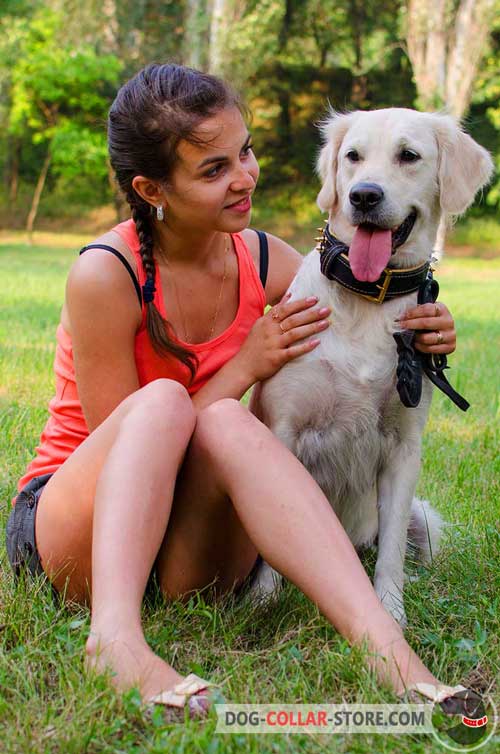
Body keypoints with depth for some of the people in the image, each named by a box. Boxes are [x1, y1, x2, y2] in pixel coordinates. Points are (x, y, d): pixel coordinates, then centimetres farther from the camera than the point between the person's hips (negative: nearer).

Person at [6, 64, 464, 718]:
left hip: (189, 549, 3)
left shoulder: (262, 260, 0)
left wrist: (421, 338, -8)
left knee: (225, 423, -30)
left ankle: (385, 645, -46)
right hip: (74, 524, -3)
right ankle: (116, 637, -51)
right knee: (163, 400, -31)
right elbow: (125, 439, -12)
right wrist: (246, 366, -18)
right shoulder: (105, 275, -16)